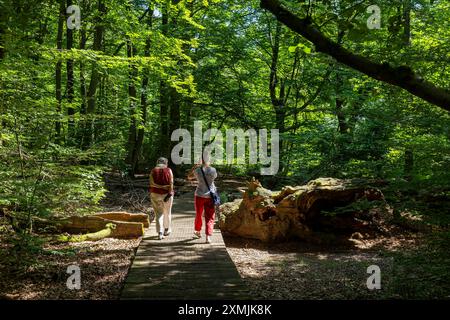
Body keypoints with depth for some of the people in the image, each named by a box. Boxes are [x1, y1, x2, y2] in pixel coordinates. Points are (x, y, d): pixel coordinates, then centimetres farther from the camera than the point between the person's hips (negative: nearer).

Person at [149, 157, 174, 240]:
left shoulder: (153, 171, -1)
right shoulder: (168, 170, -3)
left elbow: (151, 184, -5)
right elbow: (171, 183, -11)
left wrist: (151, 194, 3)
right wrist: (169, 194, -12)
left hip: (155, 194, 0)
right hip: (166, 194, 0)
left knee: (158, 213, 5)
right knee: (167, 212, 17)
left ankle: (160, 232, -8)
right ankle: (167, 230, 30)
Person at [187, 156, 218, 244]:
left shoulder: (197, 170, -6)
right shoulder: (213, 170, -9)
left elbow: (189, 177, 14)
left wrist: (193, 168, 26)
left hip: (199, 195, 1)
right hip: (210, 196, -1)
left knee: (198, 214, 21)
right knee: (209, 217, 5)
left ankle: (198, 232, 41)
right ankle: (208, 237, -6)